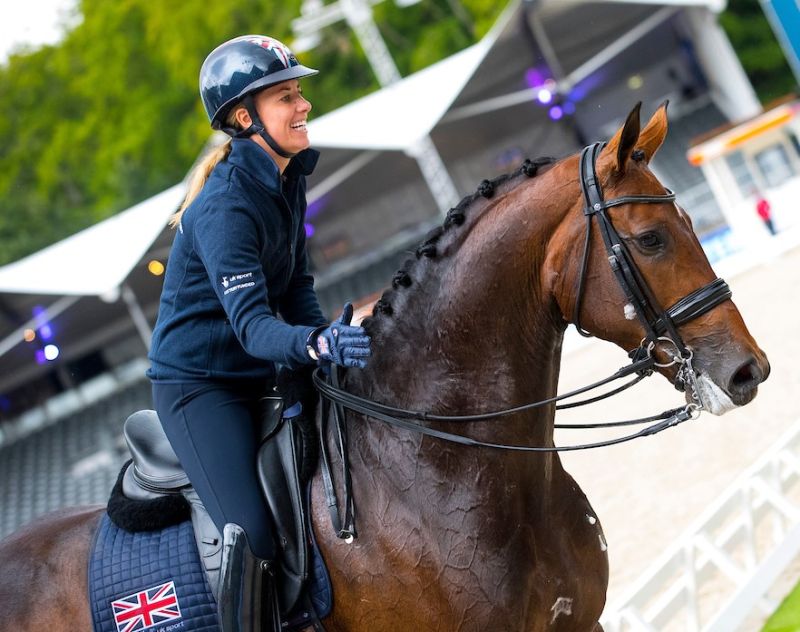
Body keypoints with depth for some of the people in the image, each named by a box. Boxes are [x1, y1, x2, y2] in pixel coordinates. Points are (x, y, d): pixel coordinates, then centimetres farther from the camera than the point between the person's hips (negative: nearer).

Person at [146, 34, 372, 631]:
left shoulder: (288, 180, 3)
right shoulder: (225, 208, -24)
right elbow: (253, 325, -32)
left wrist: (329, 340, -7)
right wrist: (318, 344, -49)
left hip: (259, 379, 9)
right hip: (197, 385, -9)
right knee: (254, 536, -21)